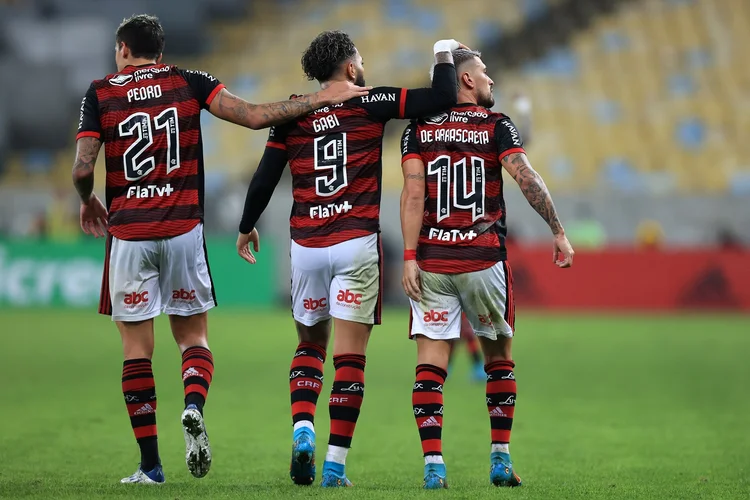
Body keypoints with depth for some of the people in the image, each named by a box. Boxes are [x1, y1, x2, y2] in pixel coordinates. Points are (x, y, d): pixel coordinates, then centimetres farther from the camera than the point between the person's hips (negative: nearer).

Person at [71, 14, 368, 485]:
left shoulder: (100, 93, 2)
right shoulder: (189, 82, 4)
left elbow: (83, 168, -6)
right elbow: (254, 116, -5)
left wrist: (88, 201, 16)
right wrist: (324, 97, 2)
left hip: (128, 234, -1)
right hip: (183, 230, 1)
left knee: (137, 346, 5)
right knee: (192, 333, 14)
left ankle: (150, 465, 2)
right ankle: (194, 405, -18)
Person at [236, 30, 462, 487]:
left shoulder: (293, 115, 5)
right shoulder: (370, 104, -4)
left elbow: (264, 179, 8)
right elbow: (443, 99, -8)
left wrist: (247, 227, 23)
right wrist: (444, 54, 10)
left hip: (306, 244, 3)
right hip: (357, 244, -3)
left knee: (310, 343, 19)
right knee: (350, 355, -1)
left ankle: (302, 431, -2)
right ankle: (336, 463, -4)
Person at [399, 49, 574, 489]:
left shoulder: (419, 129, 6)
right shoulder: (497, 126, 0)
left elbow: (413, 195, -3)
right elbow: (527, 179, -12)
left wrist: (410, 258, -6)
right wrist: (559, 231, -8)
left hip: (432, 261, 1)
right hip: (483, 259, -1)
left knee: (431, 362, 0)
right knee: (499, 357, 15)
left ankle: (434, 466, -10)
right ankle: (501, 461, 15)